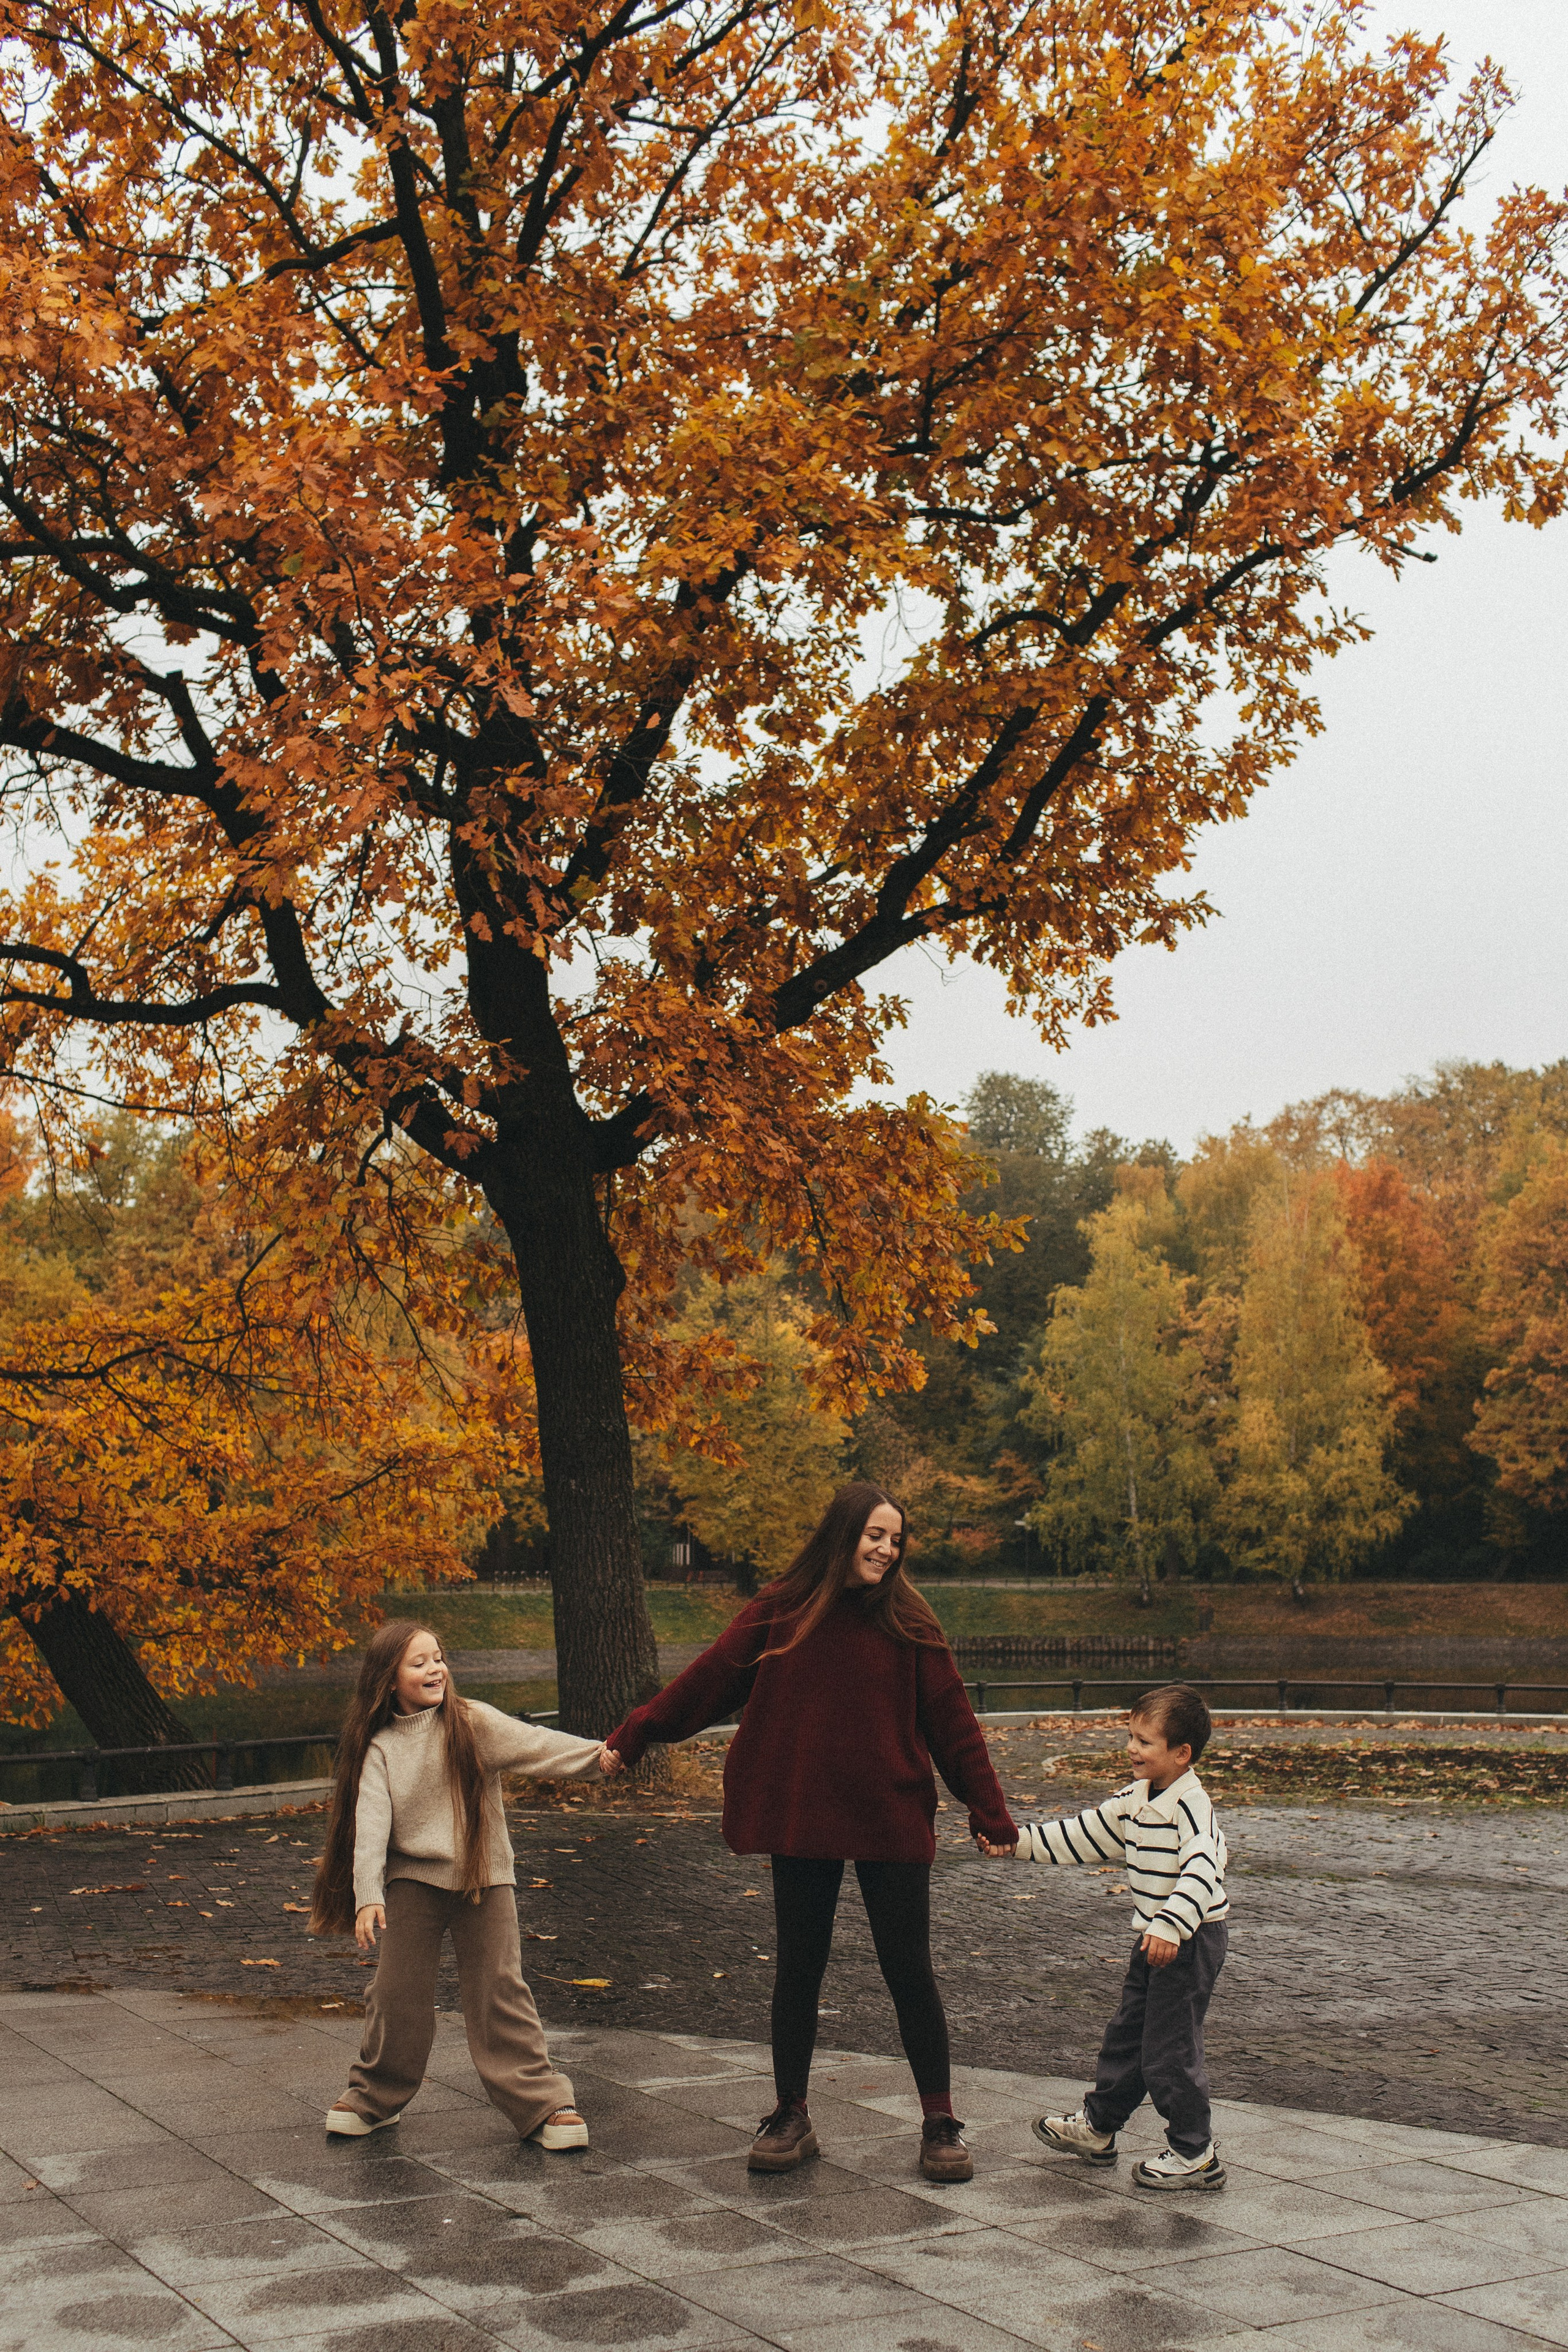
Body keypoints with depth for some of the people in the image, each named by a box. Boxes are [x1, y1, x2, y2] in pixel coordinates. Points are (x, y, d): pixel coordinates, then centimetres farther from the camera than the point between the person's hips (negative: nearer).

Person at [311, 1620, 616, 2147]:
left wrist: (596, 1754, -33)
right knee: (397, 1991, 6)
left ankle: (544, 2103, 7)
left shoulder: (473, 1723, -6)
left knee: (500, 1994, -1)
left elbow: (533, 1745, -18)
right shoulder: (379, 1748, -2)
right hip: (414, 1880, 2)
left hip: (483, 1878, -2)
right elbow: (370, 1822, -8)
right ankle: (374, 2096, 28)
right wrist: (367, 1896, -18)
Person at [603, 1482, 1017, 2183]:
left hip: (892, 1822, -1)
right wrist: (632, 1736, 1)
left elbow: (951, 1722, 1)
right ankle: (791, 2117, 25)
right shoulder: (780, 1613, -2)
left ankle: (940, 2123, 18)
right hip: (803, 1820, 1)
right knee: (796, 1969, 9)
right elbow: (707, 1680, 4)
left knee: (908, 1972, 3)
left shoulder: (906, 1623, -2)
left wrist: (991, 1816, 0)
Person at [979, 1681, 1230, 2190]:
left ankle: (1195, 2155, 9)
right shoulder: (1135, 1800, 8)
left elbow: (1202, 1869, -32)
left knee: (1168, 2050, -4)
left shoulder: (1190, 1805, -21)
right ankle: (1097, 2128, 33)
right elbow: (1084, 1835, 15)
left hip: (1193, 1938, -9)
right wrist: (1018, 1841, 11)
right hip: (1155, 1936, 9)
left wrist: (1170, 1925, -42)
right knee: (1127, 2034, 19)